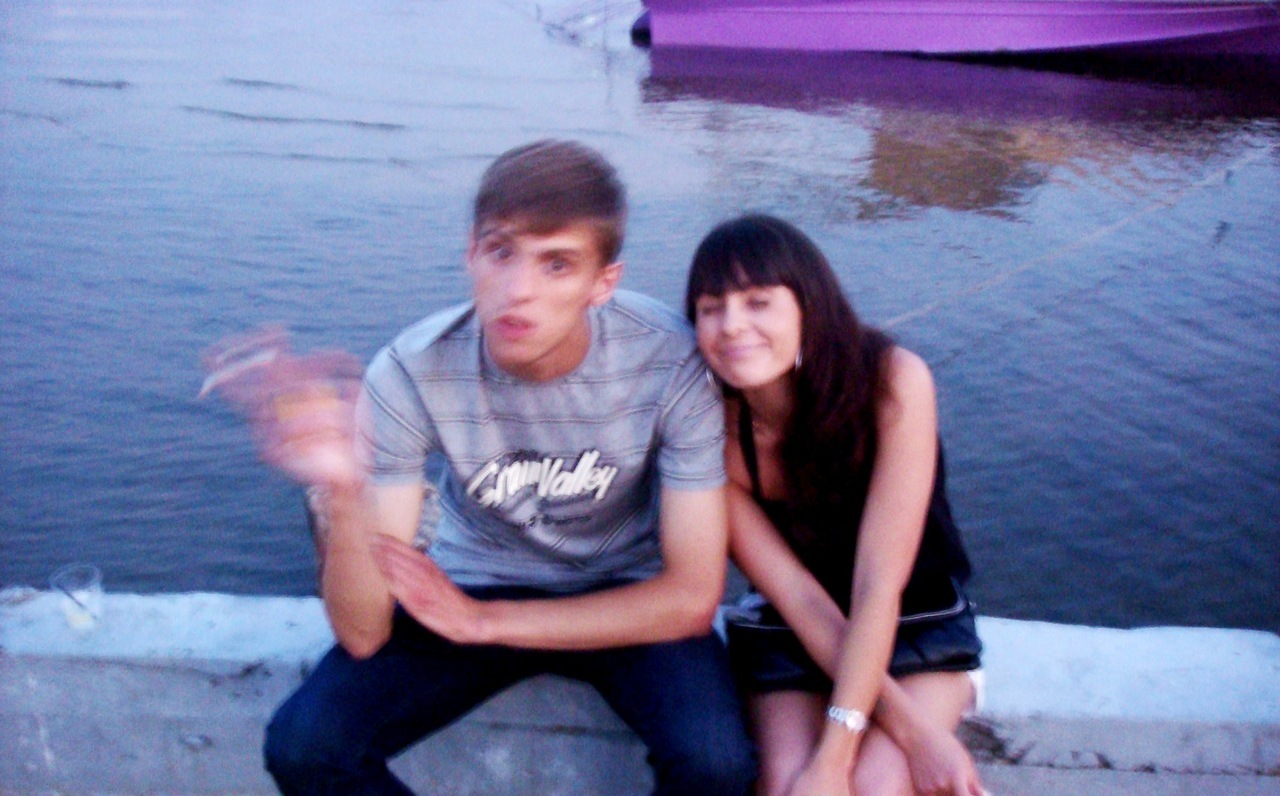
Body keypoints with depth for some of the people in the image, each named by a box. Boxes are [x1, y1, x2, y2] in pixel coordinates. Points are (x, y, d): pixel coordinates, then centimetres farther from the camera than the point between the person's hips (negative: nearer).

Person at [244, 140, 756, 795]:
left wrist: (485, 622, -18)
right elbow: (363, 634, -22)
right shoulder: (412, 373, -23)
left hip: (628, 601, -1)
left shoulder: (671, 364, -25)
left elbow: (692, 597, -18)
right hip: (472, 586, 1)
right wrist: (342, 495, -43)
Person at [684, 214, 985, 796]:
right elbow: (797, 597, -18)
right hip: (788, 633, 1)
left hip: (918, 622, -1)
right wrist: (911, 727, -24)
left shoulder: (893, 381, -26)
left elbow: (879, 586, -27)